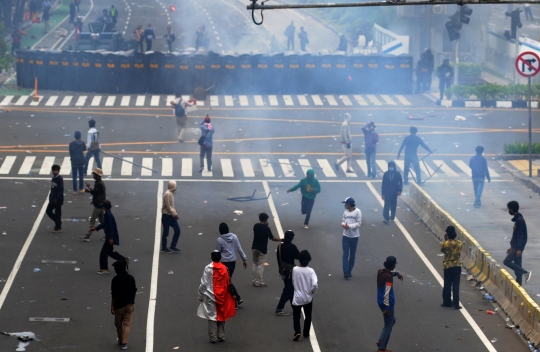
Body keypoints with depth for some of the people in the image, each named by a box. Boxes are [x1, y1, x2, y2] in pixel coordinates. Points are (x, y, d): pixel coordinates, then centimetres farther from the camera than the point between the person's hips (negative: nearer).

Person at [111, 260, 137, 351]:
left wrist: (112, 306, -6)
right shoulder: (131, 278, 0)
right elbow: (134, 292, 6)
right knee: (127, 324, 3)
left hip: (119, 305, -3)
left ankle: (120, 340, 28)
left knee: (119, 324, 15)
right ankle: (124, 343, -5)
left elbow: (114, 294, -13)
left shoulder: (115, 279, -13)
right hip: (129, 304, 3)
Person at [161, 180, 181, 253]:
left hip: (171, 215, 9)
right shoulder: (168, 194, -19)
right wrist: (174, 214, -17)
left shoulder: (171, 193, 10)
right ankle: (164, 248, 13)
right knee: (166, 232, 1)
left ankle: (172, 247, 12)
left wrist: (175, 213, 9)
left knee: (177, 230, 5)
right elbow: (168, 206, -21)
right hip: (166, 215, -9)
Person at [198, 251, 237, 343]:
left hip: (211, 296, -3)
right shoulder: (224, 268, -3)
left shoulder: (208, 268, -11)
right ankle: (221, 336, 18)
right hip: (222, 297, 3)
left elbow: (203, 284, -10)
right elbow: (228, 283, 1)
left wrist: (201, 296, 1)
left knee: (212, 316, 3)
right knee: (221, 315, 14)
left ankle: (213, 337, 2)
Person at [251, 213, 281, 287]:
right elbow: (272, 238, -12)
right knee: (260, 265, 0)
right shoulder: (266, 228, -16)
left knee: (255, 264, 14)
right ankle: (259, 282, 2)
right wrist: (281, 239, 1)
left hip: (254, 247, 5)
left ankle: (255, 280, 16)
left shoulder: (255, 226, -1)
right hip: (262, 249, -5)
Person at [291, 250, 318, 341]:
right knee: (308, 316, 19)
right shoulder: (310, 271, -14)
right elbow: (315, 284, -22)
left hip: (297, 298, -1)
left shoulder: (295, 270, -11)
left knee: (296, 315, 10)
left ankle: (297, 332, -9)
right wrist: (313, 291, -3)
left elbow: (293, 282, 1)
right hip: (308, 298, 1)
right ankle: (306, 333, 26)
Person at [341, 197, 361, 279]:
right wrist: (343, 224, -14)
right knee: (345, 254, -5)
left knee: (352, 255, 9)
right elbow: (343, 220, 10)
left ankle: (349, 271, 23)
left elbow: (359, 223, -13)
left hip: (354, 236, -3)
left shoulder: (357, 211, -9)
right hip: (345, 236, 3)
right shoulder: (345, 211, 5)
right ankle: (346, 272, -8)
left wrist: (349, 226, -23)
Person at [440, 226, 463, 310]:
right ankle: (456, 304, -1)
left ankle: (447, 302, 21)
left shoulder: (445, 244, -14)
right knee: (456, 285, 2)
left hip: (447, 266, -1)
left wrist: (445, 240, 5)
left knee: (447, 285, 11)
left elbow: (442, 250, 6)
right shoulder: (459, 243, -7)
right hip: (457, 265, 1)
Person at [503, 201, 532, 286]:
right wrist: (512, 247, 24)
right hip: (515, 247, 10)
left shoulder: (519, 220, -18)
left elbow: (520, 235, -21)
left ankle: (526, 272, -12)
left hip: (518, 247, -10)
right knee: (517, 266, 10)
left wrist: (519, 249, -24)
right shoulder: (517, 219, 13)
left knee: (507, 261, -16)